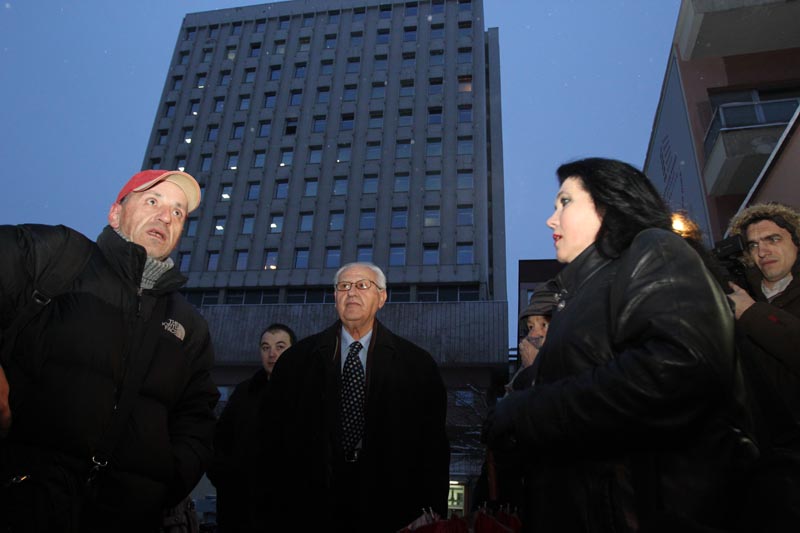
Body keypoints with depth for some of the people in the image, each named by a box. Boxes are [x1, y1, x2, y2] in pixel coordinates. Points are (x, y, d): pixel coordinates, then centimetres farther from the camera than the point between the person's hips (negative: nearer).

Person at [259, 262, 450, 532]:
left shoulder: (417, 364, 1)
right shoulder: (295, 360, 4)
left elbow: (434, 448, -1)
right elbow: (275, 439, 3)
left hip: (389, 510, 0)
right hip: (314, 509, 1)